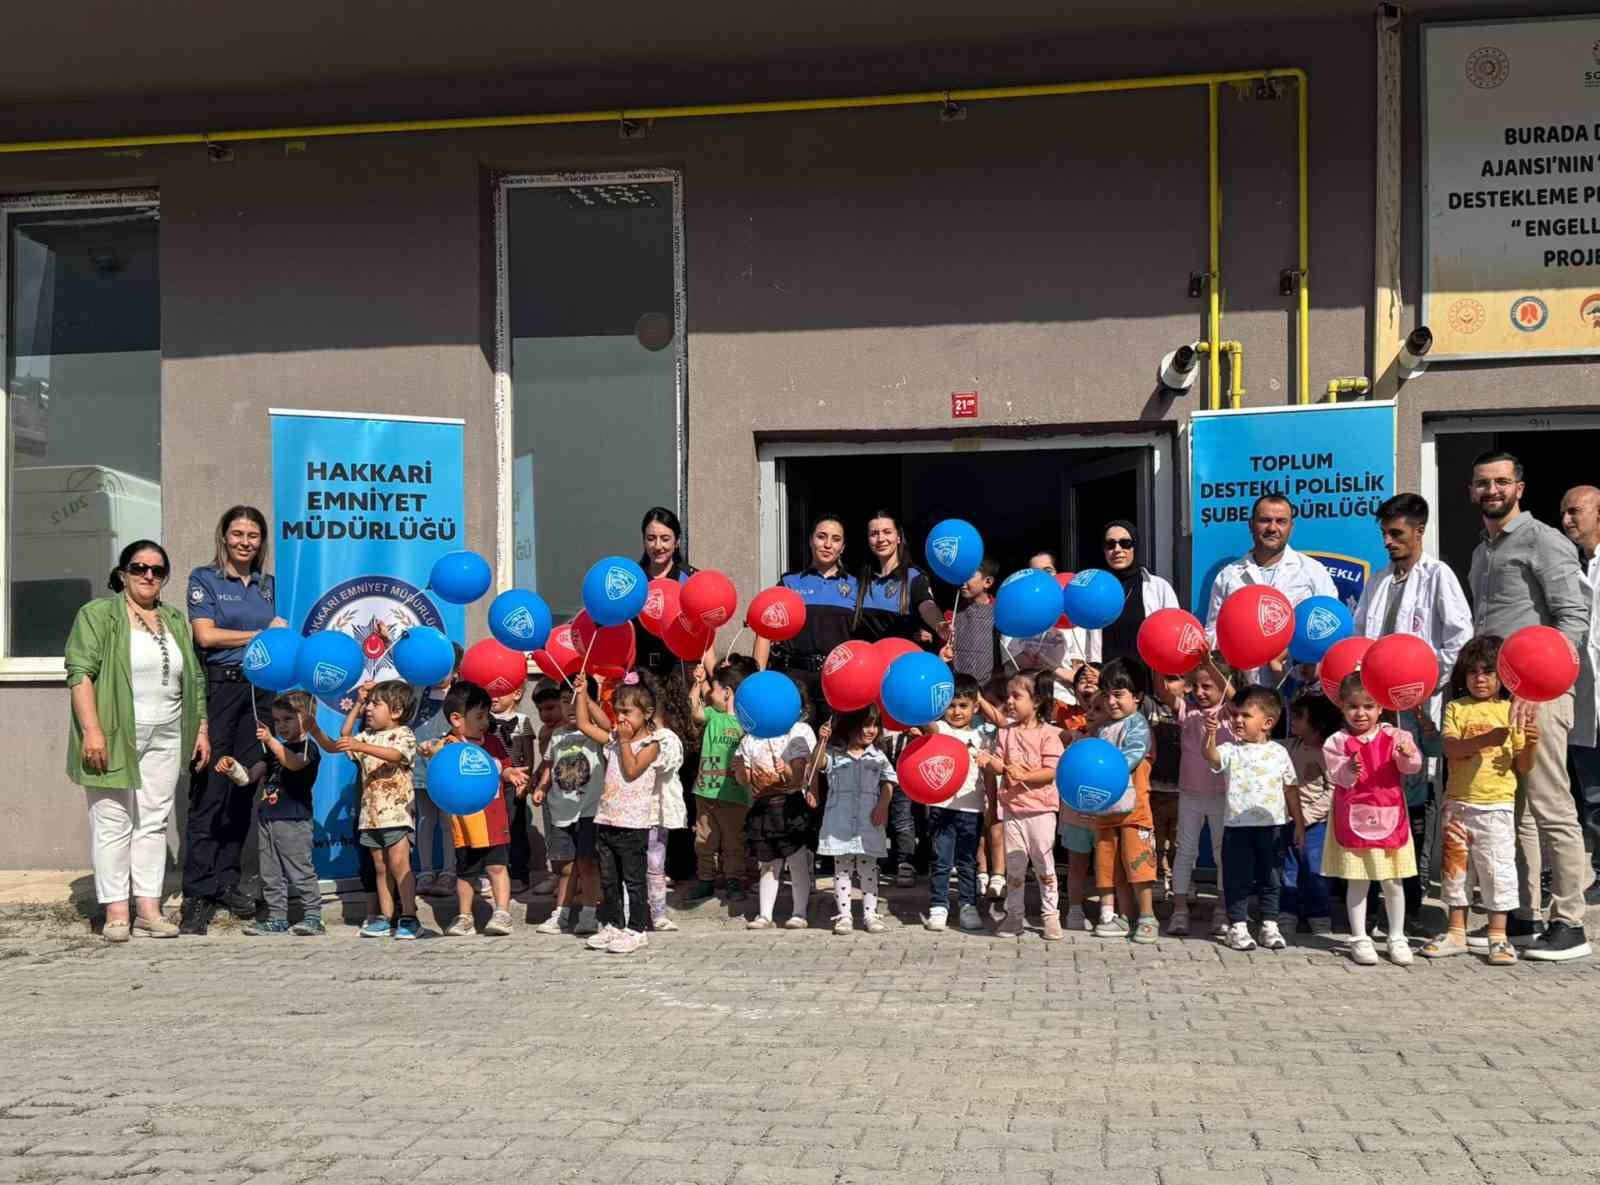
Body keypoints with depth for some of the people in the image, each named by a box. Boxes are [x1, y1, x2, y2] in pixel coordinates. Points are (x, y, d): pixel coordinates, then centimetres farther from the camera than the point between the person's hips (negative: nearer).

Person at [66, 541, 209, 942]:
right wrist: (91, 730, -18)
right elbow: (80, 672, -10)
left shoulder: (176, 621, 17)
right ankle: (116, 911, 1)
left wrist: (201, 730, 12)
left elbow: (195, 681, 19)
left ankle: (149, 908, 9)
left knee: (154, 821, 5)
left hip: (165, 740, 5)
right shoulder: (98, 615, -1)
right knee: (113, 822, -3)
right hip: (115, 738, -5)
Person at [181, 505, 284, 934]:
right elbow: (206, 635, -9)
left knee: (244, 788, 5)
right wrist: (261, 633, -4)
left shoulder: (266, 584, 16)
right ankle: (199, 893, -4)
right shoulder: (203, 578, 1)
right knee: (210, 790, -7)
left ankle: (227, 879, 15)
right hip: (218, 688, -5)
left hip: (258, 690, 5)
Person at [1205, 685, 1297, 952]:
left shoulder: (1278, 752, 5)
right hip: (1238, 825, -1)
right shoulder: (1231, 750, -1)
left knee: (1269, 878, 10)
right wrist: (1211, 735, -41)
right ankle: (1237, 926, 11)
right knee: (1237, 878, 3)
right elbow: (1212, 757, -23)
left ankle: (1270, 925, 20)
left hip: (1271, 825, 2)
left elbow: (1289, 789, 12)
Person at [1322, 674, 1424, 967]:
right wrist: (1348, 770, -32)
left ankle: (1397, 938, 21)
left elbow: (1412, 766, -13)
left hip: (1389, 817, 1)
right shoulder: (1338, 741, -3)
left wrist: (1408, 754, -35)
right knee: (1357, 882, 5)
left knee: (1392, 882, 9)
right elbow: (1335, 776, -11)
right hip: (1353, 819, -1)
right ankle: (1359, 939, 14)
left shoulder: (1394, 736, -2)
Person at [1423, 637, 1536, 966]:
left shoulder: (1512, 712, 2)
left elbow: (1522, 767, 2)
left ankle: (1498, 937, 10)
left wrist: (1530, 745, -18)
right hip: (1459, 803, 1)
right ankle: (1457, 932, 21)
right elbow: (1450, 747, -13)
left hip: (1497, 805, -1)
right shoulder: (1457, 708, 4)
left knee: (1497, 870, 0)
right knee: (1454, 867, 9)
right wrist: (1486, 739, -27)